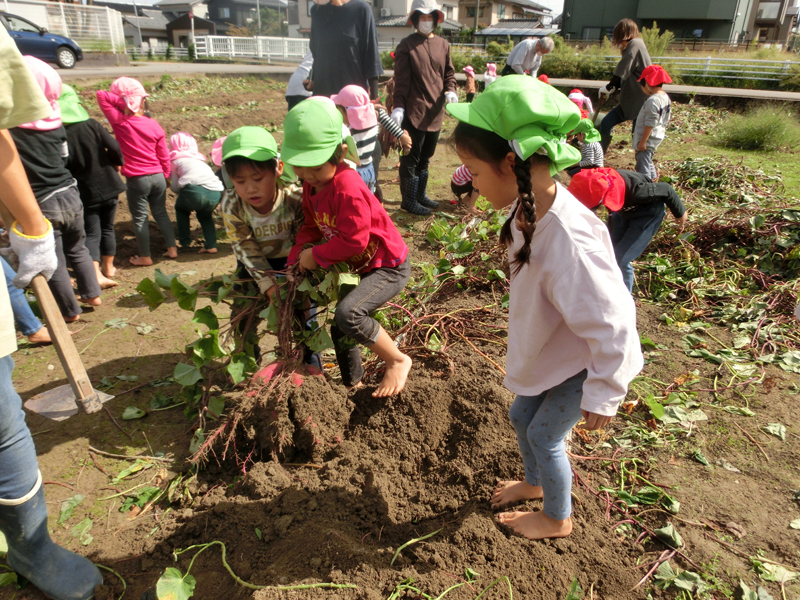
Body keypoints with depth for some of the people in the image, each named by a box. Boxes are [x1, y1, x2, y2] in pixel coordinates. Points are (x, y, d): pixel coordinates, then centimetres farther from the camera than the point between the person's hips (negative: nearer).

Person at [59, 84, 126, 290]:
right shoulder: (91, 125, -9)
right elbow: (114, 148, -12)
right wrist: (116, 164, 8)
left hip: (85, 193, -2)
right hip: (108, 186, 2)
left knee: (91, 234, 1)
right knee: (107, 228, 17)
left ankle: (96, 274, -16)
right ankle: (108, 268, 29)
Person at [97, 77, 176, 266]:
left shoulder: (119, 121, -10)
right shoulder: (154, 125, 1)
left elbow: (101, 95, -8)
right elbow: (164, 156, 5)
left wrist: (122, 103, -12)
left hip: (137, 179, -4)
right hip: (158, 177, 4)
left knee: (139, 218, 9)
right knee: (161, 213, 19)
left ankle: (145, 257, 18)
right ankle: (172, 248, 22)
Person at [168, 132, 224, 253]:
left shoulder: (175, 159, 19)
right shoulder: (199, 158, 34)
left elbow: (175, 187, 13)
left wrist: (169, 185, 35)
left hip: (196, 190, -4)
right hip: (216, 193, 4)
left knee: (181, 208, 30)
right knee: (205, 215, 33)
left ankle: (185, 242, 29)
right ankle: (211, 245, 16)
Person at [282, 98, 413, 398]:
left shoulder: (348, 188, -28)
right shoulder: (311, 184, 0)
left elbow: (353, 240, -28)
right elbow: (312, 227, 7)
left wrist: (316, 255, -17)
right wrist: (296, 260, -7)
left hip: (389, 266, -9)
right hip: (361, 266, 10)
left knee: (347, 314, -30)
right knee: (339, 328, 16)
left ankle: (397, 361, -9)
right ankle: (352, 383, 39)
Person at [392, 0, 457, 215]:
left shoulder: (443, 45, 11)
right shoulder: (406, 45, -3)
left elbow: (449, 73, 15)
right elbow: (401, 79, -8)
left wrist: (450, 90, -5)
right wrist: (398, 106, -15)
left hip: (436, 111, 6)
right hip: (414, 111, -6)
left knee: (426, 156, 16)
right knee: (411, 157, -1)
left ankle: (420, 194, 28)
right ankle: (409, 200, 8)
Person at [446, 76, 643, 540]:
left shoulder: (567, 238, -40)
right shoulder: (529, 208, -12)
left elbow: (612, 326, -33)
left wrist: (602, 396, -21)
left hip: (585, 362, -8)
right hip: (547, 350, 8)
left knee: (544, 436, 10)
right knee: (522, 417, 23)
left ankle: (557, 520, 40)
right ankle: (534, 483, 54)